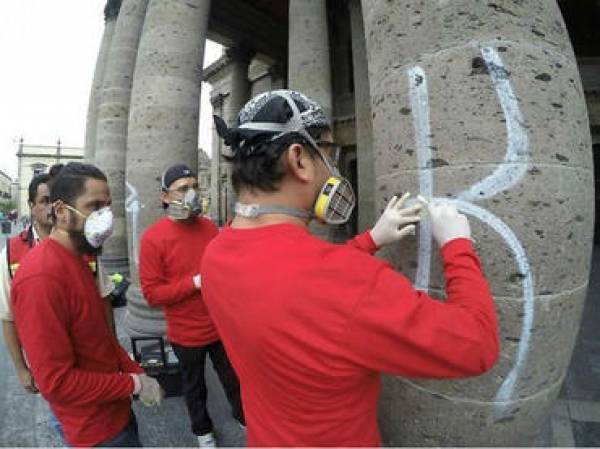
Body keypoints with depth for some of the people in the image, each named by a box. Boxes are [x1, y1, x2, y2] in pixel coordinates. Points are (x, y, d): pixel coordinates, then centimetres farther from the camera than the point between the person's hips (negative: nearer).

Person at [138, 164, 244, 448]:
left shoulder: (209, 227, -4)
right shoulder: (153, 238, -17)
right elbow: (152, 294, -18)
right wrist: (195, 282, -24)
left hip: (221, 325, 3)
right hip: (187, 334, -3)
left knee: (233, 378, 21)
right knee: (194, 386, 22)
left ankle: (243, 416, 48)